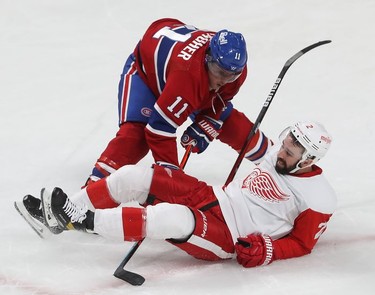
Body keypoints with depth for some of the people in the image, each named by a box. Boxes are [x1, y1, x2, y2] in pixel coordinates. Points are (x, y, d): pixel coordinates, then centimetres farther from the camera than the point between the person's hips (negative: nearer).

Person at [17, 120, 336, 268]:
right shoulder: (277, 155, 8)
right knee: (133, 176, -8)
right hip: (213, 198, 8)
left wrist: (266, 250, -21)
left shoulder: (319, 198, -11)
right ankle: (62, 214, 2)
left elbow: (301, 243, -8)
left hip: (228, 239, -8)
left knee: (170, 218, -38)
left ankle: (84, 220, -29)